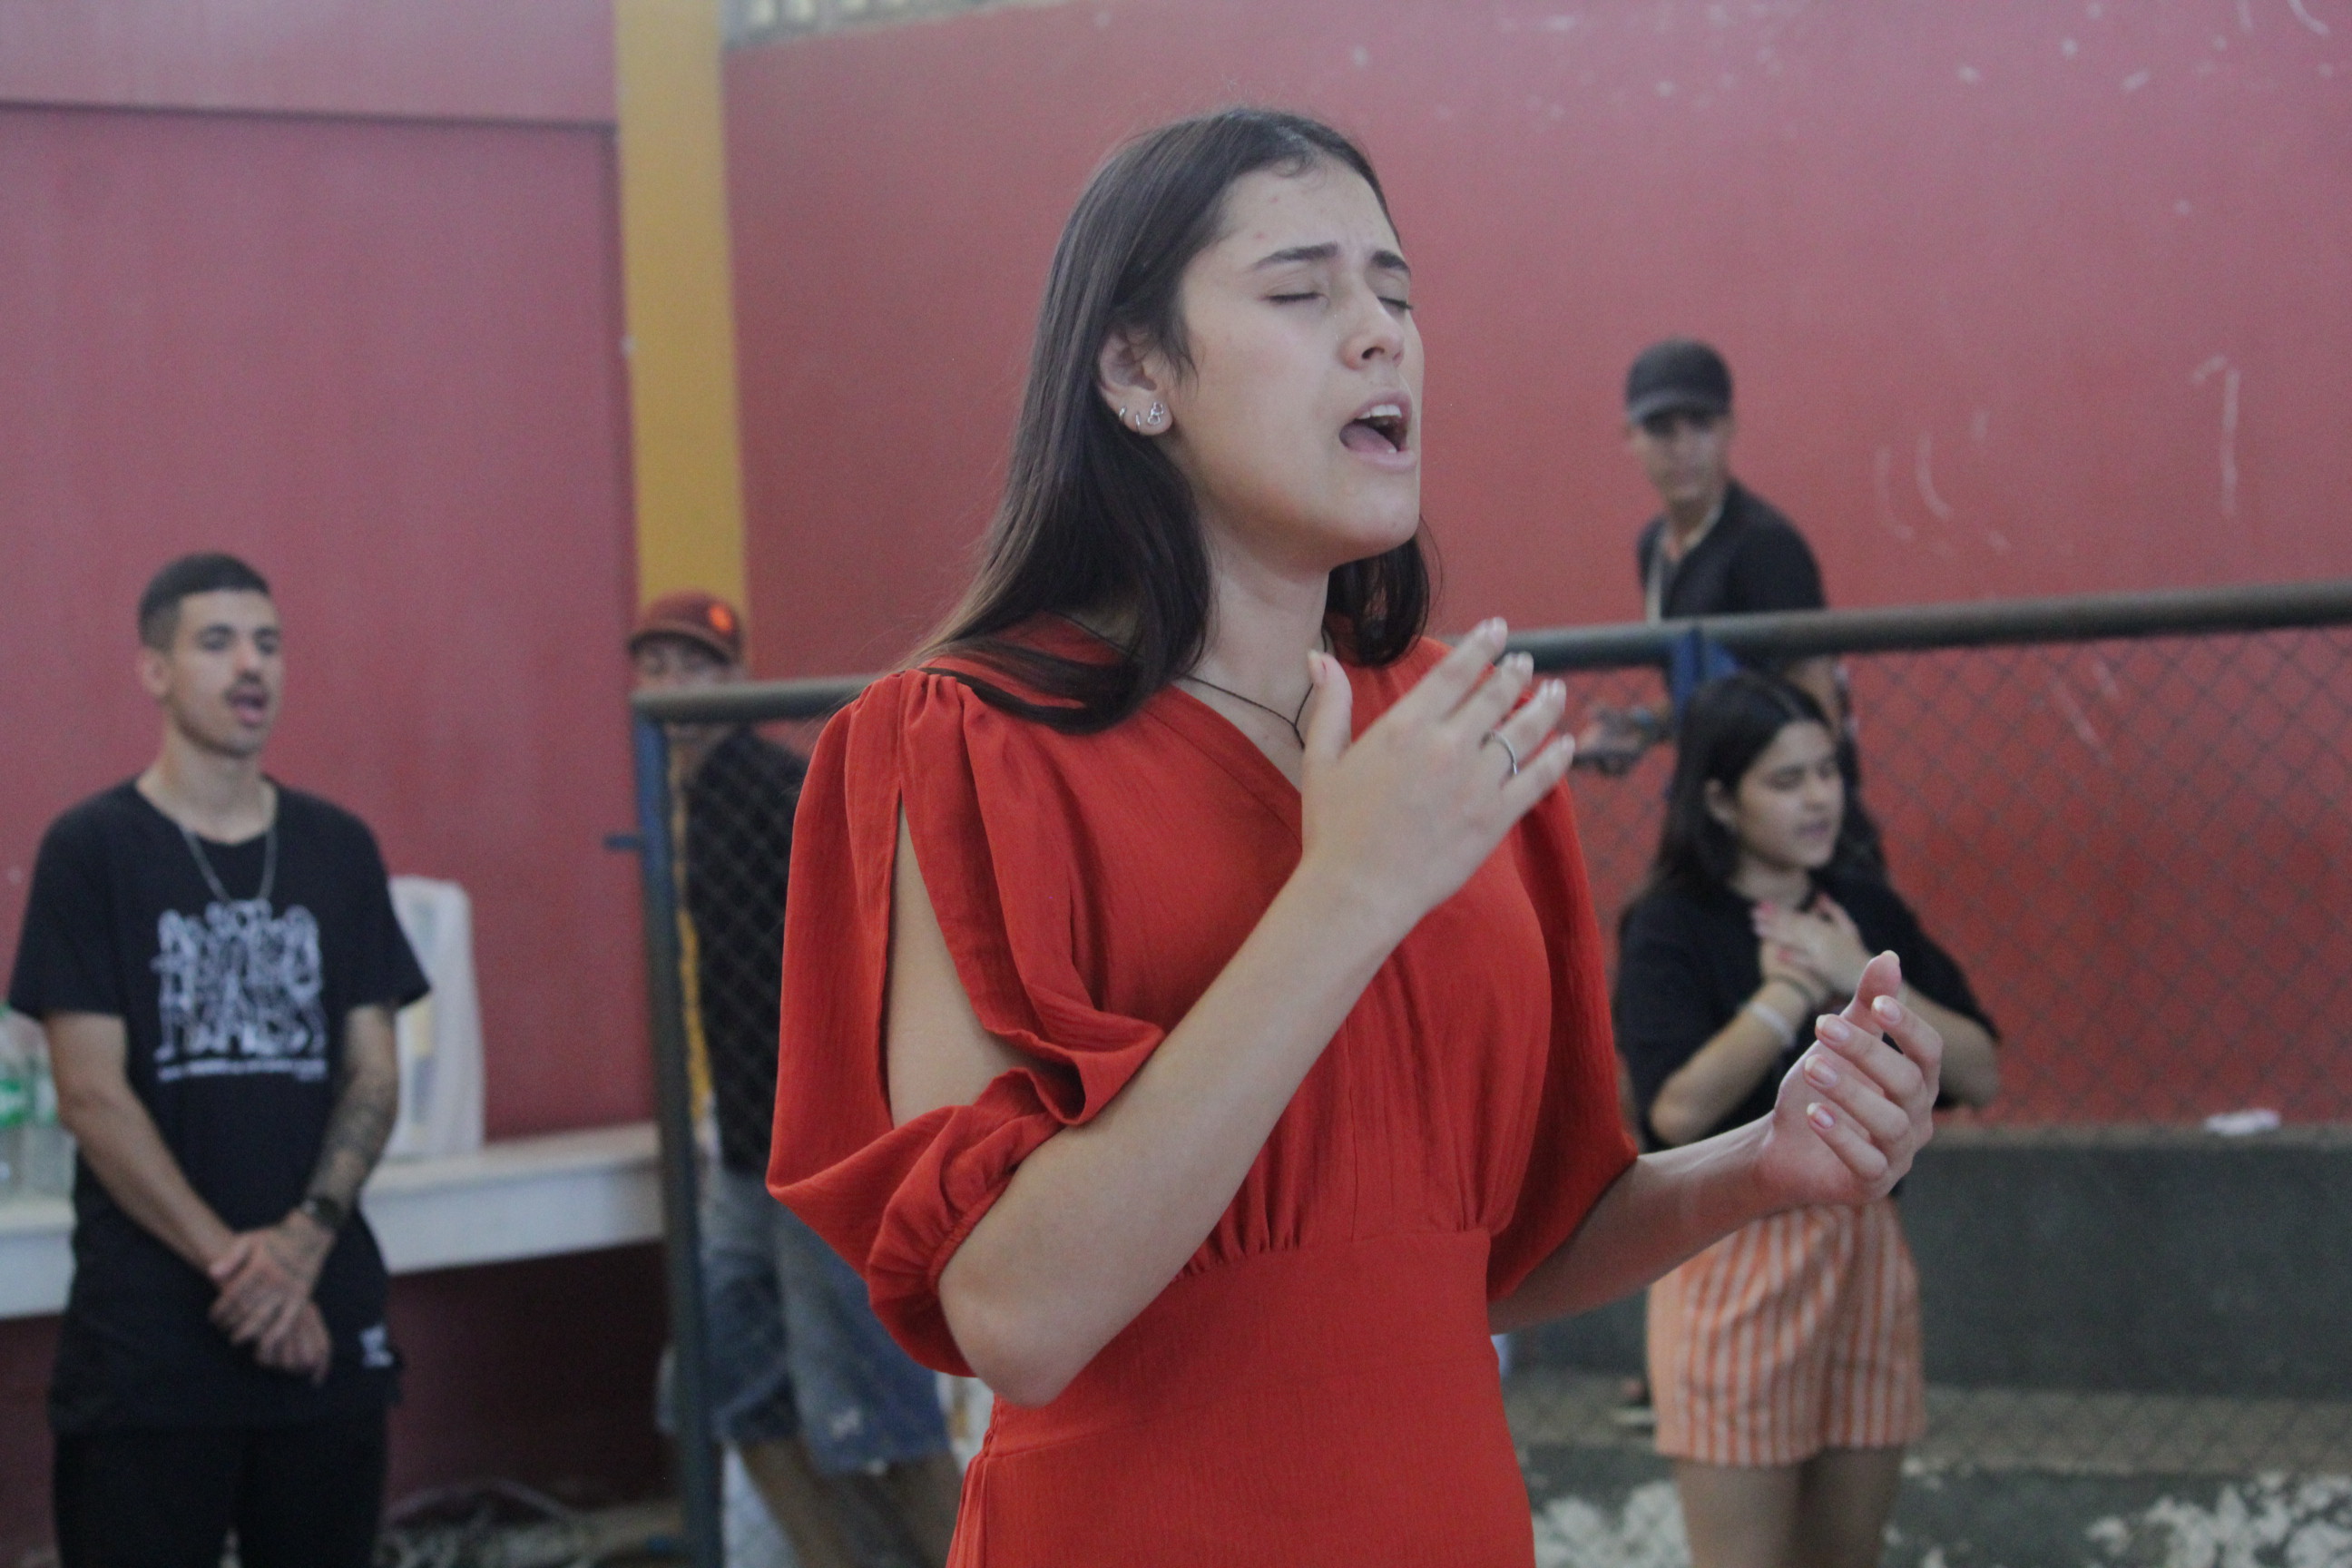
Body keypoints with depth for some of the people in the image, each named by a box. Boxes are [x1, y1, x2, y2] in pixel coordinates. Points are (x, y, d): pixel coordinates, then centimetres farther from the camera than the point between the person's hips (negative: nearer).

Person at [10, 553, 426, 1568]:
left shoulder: (337, 848, 11)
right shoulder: (92, 850, -1)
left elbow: (373, 1074, 9)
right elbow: (91, 1095, -7)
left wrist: (308, 1236, -9)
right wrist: (230, 1258, -14)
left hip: (328, 1322, 4)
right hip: (148, 1334, -4)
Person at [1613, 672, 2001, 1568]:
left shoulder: (1867, 907, 8)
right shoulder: (1672, 925, -7)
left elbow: (1979, 1075, 1)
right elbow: (1679, 1108, -22)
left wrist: (1862, 979, -10)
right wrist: (1795, 988, -15)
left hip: (1866, 1242, 5)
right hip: (1737, 1253, -5)